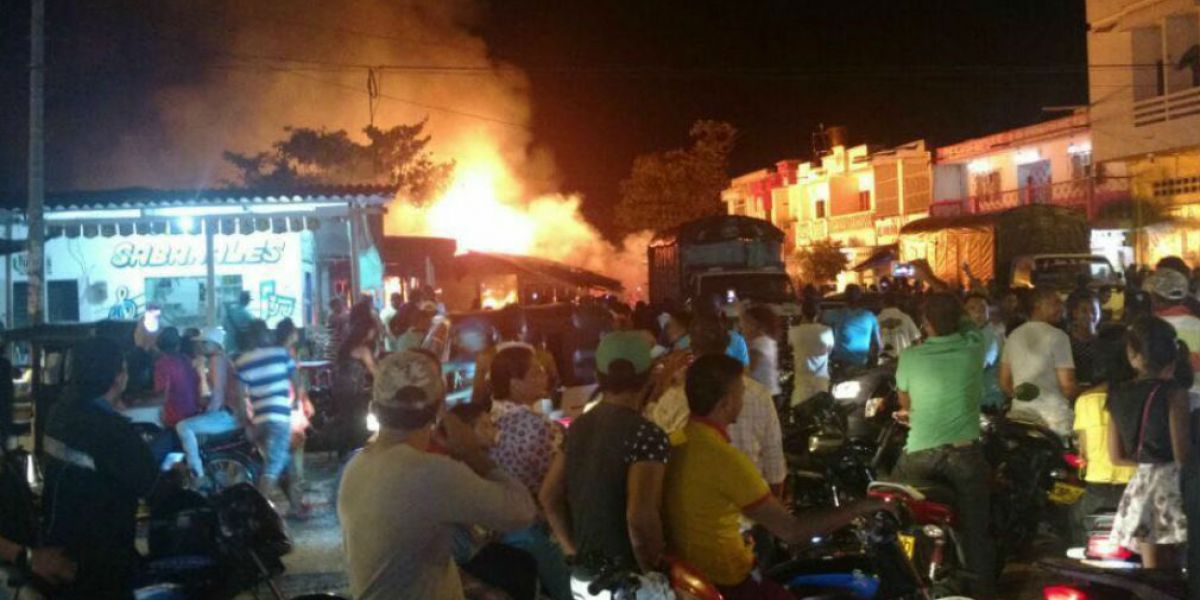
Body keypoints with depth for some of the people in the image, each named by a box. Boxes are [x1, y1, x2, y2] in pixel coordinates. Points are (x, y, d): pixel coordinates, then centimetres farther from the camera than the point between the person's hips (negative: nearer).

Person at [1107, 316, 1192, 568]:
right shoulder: (1174, 391, -9)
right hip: (1171, 483, -5)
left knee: (1153, 567, 10)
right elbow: (1182, 453, -13)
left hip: (1141, 484, 5)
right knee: (1170, 568, -1)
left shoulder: (1118, 396, 7)